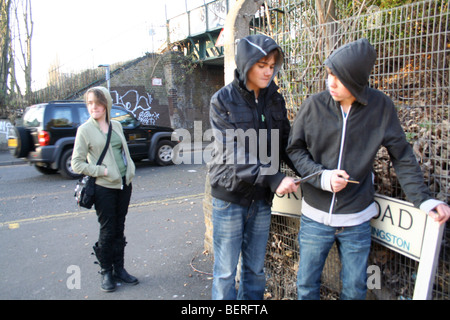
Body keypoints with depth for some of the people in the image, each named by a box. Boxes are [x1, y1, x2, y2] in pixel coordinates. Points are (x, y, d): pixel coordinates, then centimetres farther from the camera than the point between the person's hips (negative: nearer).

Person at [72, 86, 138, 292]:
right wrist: (102, 170, -15)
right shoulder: (85, 130, -6)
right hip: (104, 188, -4)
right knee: (107, 231, 4)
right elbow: (77, 164, -6)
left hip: (124, 184, 5)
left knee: (119, 229, 12)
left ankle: (119, 269, 26)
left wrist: (130, 170, 5)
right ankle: (106, 273, 21)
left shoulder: (116, 125, 9)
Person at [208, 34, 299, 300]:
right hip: (231, 195, -4)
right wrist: (273, 178, -28)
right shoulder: (223, 100, -9)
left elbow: (285, 143, 7)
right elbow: (235, 154, -19)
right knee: (226, 272, 8)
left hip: (262, 198, 4)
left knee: (256, 270, 17)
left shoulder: (275, 99, 5)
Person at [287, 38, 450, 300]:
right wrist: (322, 176, -18)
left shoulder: (382, 106, -7)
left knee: (355, 288, 17)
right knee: (307, 283, 13)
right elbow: (294, 149, -3)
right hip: (316, 217, 0)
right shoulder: (314, 105, -9)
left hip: (357, 220, 1)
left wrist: (424, 199, -7)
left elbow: (403, 157, 1)